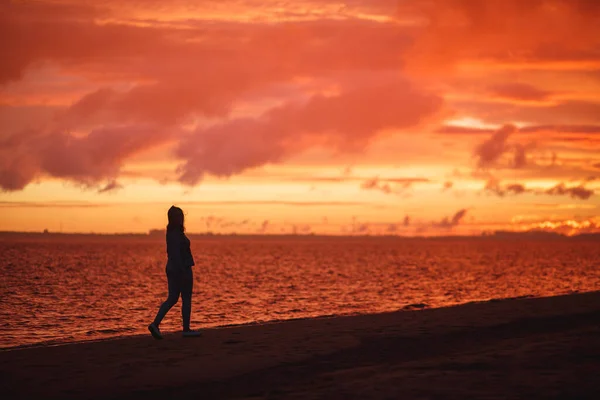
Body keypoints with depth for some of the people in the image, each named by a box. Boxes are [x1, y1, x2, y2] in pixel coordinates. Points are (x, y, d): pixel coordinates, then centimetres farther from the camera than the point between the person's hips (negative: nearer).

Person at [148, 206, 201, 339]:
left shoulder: (171, 232, 11)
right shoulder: (177, 233, -17)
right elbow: (177, 254, -22)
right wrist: (183, 272, -23)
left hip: (172, 268, 9)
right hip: (182, 268, -9)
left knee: (172, 298, 9)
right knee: (186, 299, 2)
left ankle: (155, 324, -3)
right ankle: (186, 329, 9)